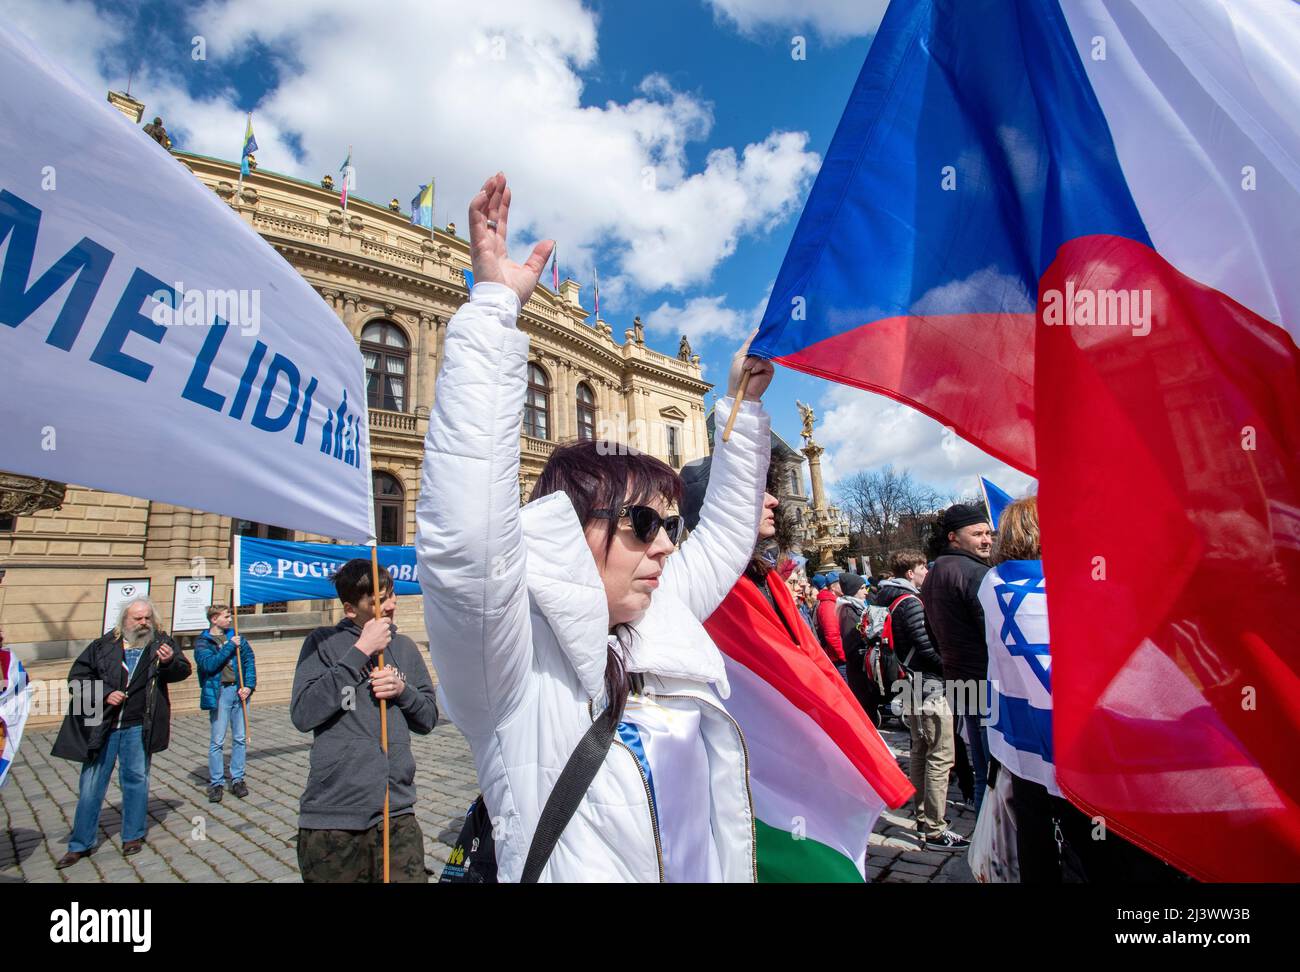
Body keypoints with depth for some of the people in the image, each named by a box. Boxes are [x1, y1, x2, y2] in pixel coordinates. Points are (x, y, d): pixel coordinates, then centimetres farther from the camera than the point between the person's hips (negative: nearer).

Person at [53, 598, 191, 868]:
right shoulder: (103, 645, 0)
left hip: (139, 727, 0)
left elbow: (183, 671, -1)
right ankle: (81, 844, 24)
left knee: (136, 780, 10)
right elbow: (77, 676, 3)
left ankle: (133, 836, 25)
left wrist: (170, 661, -22)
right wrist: (104, 694, -11)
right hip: (100, 726, 1)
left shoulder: (162, 643, 0)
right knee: (91, 784, 9)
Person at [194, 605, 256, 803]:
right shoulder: (202, 642, 1)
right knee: (217, 741, 1)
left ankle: (237, 779, 18)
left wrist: (249, 686, -5)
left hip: (239, 692, 3)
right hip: (219, 693, -3)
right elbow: (209, 664, -14)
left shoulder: (236, 638, 11)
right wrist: (230, 647, -12)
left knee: (239, 739, 8)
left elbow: (249, 660, 6)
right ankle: (216, 783, 13)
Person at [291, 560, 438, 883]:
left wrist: (402, 689, -8)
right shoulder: (324, 643, -1)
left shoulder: (405, 647, 9)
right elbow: (302, 715, -14)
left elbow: (429, 719, 12)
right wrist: (360, 651, -16)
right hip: (331, 817, -2)